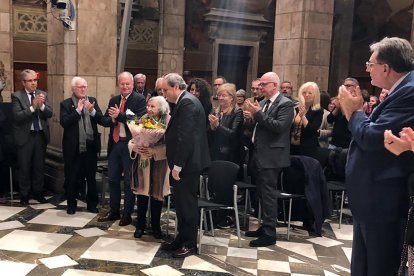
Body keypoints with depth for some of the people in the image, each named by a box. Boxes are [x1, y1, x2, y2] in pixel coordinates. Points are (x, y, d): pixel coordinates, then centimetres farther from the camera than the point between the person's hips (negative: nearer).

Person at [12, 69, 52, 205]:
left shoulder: (43, 94, 5)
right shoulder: (17, 96, -6)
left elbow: (50, 113, -3)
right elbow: (17, 116, -16)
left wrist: (42, 106, -22)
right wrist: (33, 107, -26)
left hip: (41, 135, 3)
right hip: (25, 136, -3)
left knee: (39, 166, 12)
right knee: (24, 167, 7)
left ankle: (38, 192, 25)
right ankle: (24, 194, 19)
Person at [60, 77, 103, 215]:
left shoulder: (92, 101, 6)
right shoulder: (66, 104, -3)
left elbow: (101, 120, -1)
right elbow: (64, 123, -16)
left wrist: (92, 111, -19)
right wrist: (78, 110, -19)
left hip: (90, 146, 3)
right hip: (73, 148, -2)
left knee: (91, 177, 12)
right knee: (72, 178, 8)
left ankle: (92, 204, 24)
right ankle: (71, 204, 23)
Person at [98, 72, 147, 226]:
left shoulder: (139, 99, -8)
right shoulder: (113, 100, 12)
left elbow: (139, 119, -21)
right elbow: (104, 121, 8)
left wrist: (119, 115, -22)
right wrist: (112, 119, -13)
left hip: (130, 144, -6)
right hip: (115, 144, 6)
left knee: (129, 181, 5)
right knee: (112, 179, 13)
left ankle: (127, 214, 17)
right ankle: (114, 212, 27)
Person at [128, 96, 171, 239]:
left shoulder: (168, 122, -6)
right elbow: (131, 141, 5)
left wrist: (154, 151, -25)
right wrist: (135, 147, -16)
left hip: (159, 164, -3)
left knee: (156, 194, 5)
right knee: (141, 193, 4)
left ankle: (155, 226, 22)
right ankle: (140, 225, 20)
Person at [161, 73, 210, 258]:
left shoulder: (187, 102, -17)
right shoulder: (185, 101, 15)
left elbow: (185, 137, -23)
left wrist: (177, 165, -21)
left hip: (187, 163, -10)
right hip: (185, 161, 10)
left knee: (187, 203, 0)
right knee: (181, 201, 15)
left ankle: (190, 244, 12)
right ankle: (182, 239, 26)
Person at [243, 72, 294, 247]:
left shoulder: (286, 104, -10)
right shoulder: (263, 103, 14)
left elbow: (279, 126, -22)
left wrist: (258, 114, -20)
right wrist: (253, 117, -2)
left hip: (271, 156, -8)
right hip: (259, 154, 8)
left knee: (269, 194, -5)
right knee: (262, 193, 15)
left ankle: (269, 234, 3)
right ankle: (265, 226, 27)